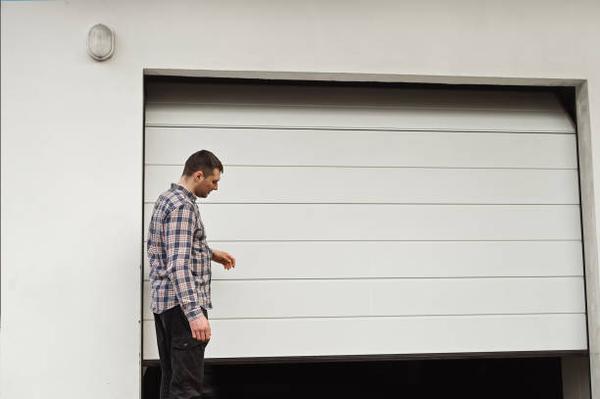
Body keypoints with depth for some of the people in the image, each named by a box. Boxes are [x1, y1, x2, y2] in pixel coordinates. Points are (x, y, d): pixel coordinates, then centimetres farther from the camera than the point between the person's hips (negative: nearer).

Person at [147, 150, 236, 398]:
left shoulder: (167, 198, 15)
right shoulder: (183, 206, -17)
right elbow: (178, 265, -27)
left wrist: (210, 254, 27)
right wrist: (195, 312, -32)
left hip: (164, 302, 10)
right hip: (182, 305, -10)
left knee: (171, 379, 13)